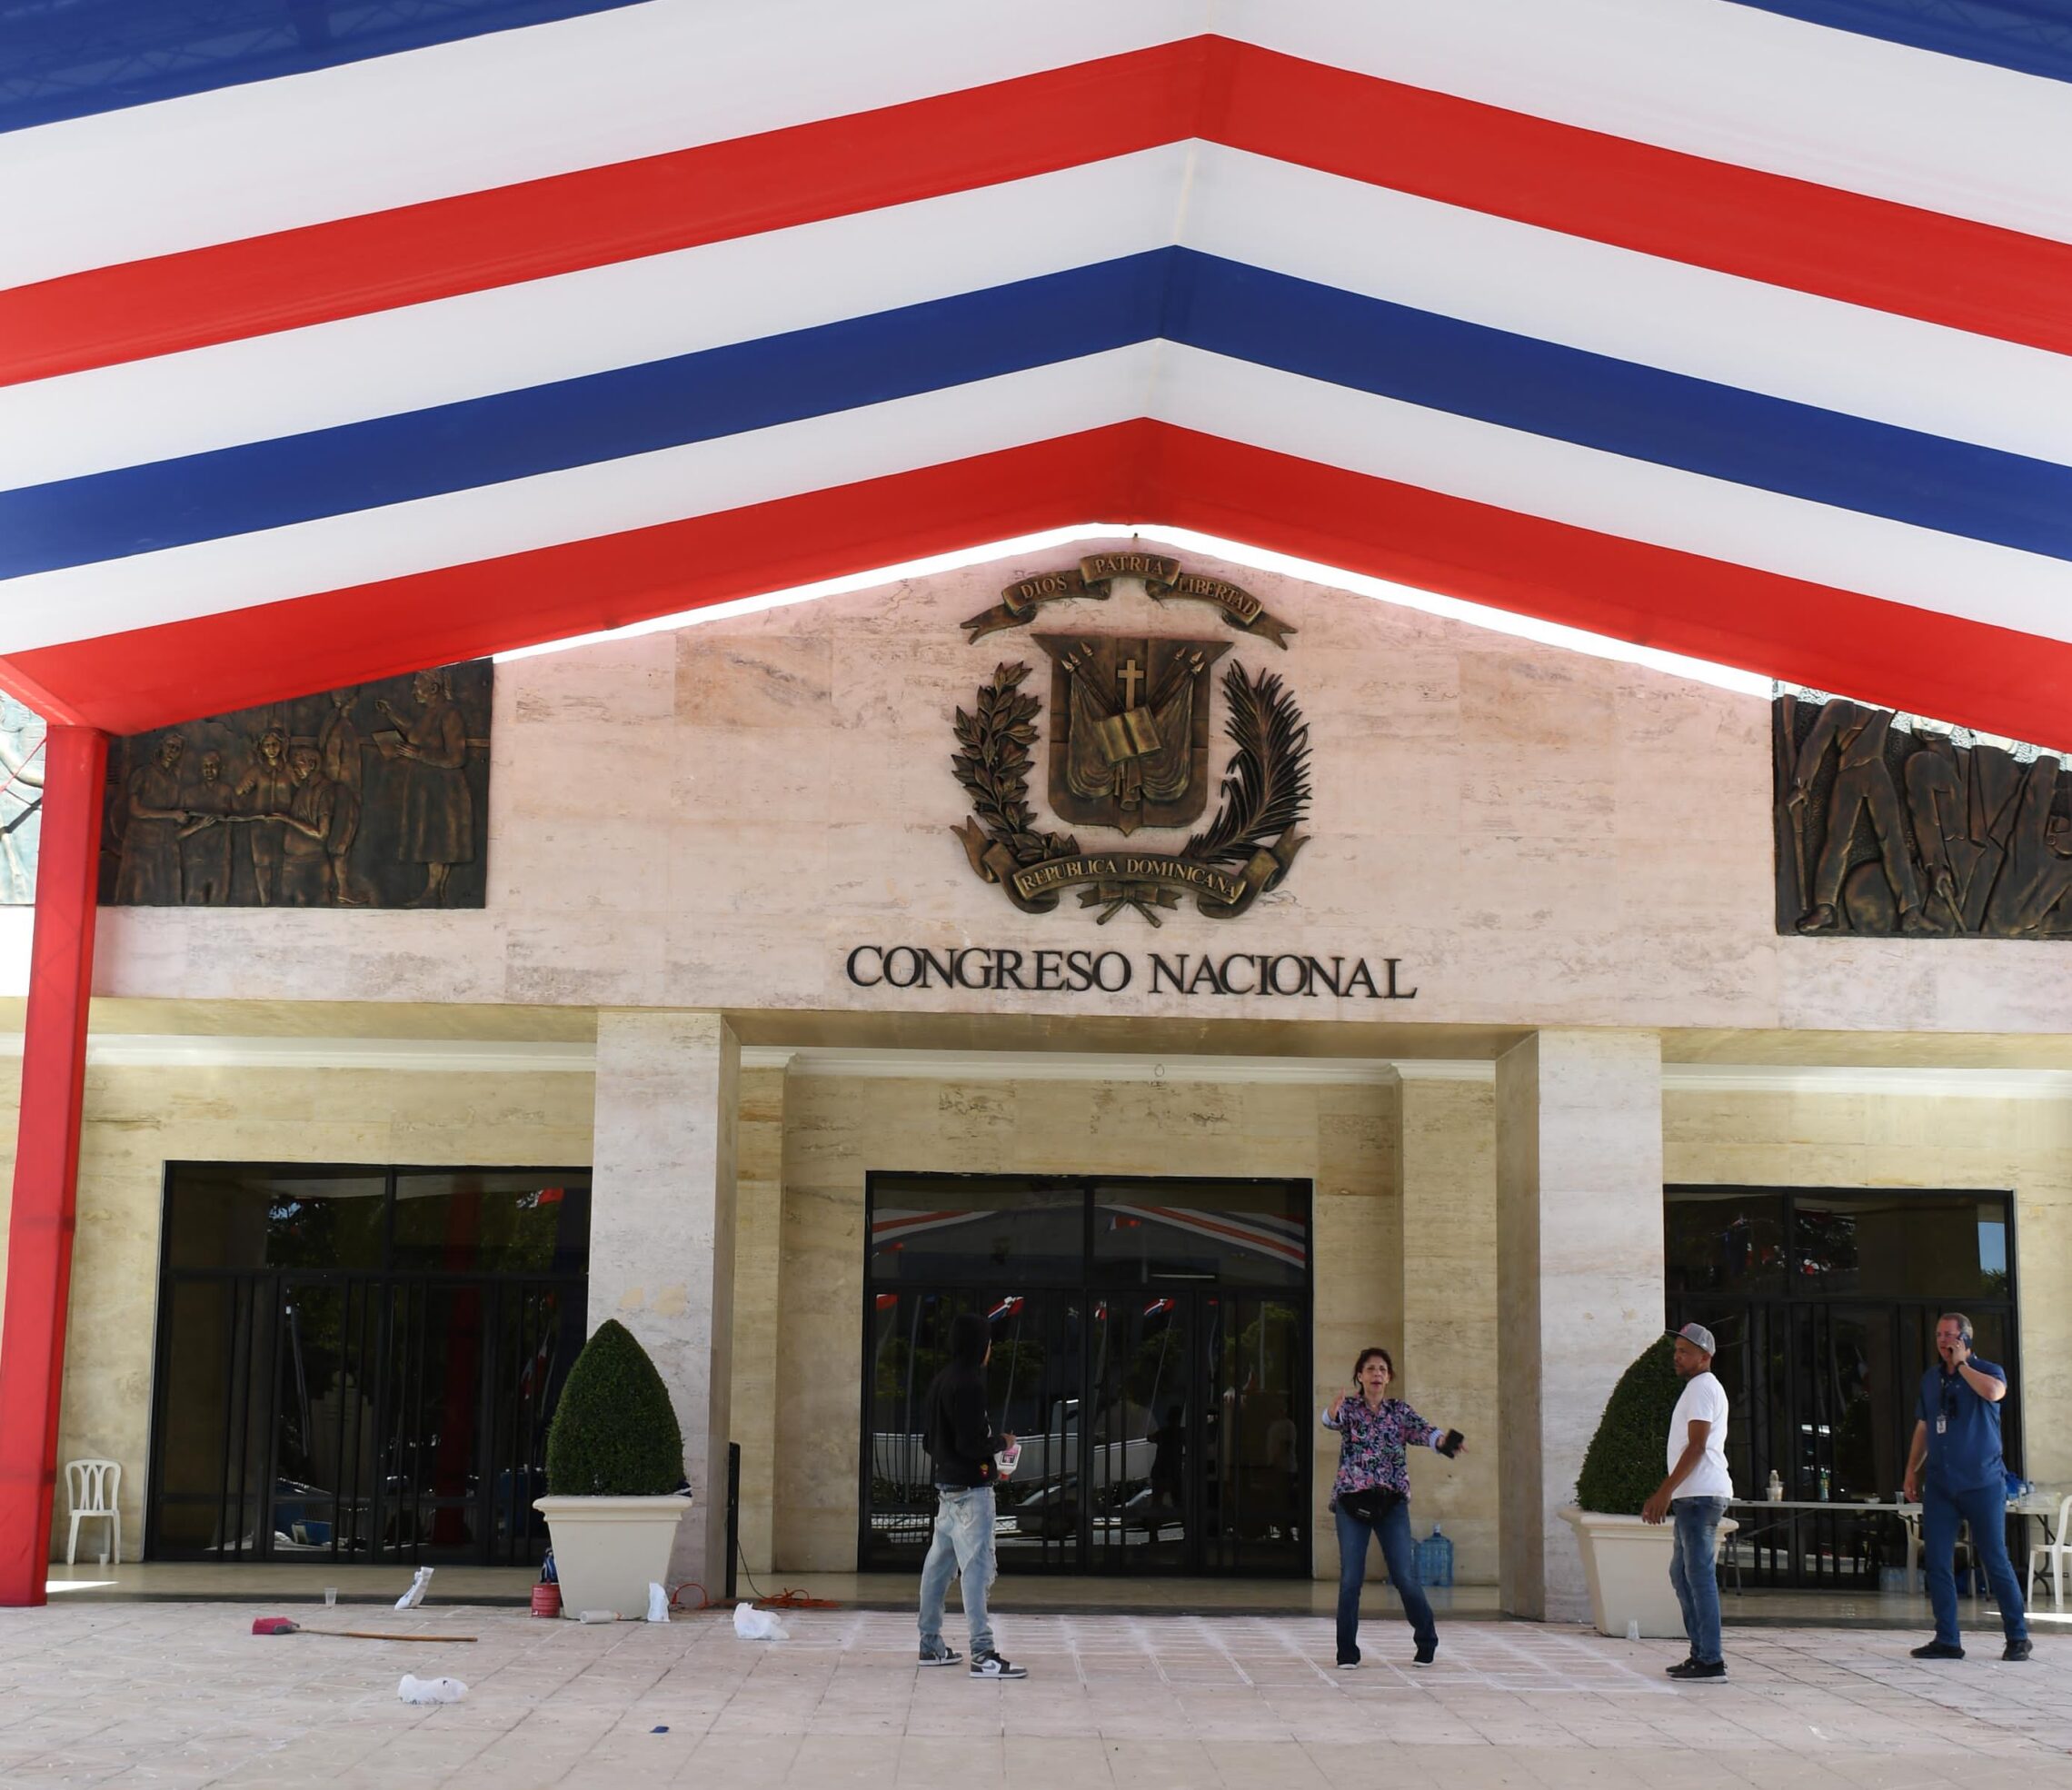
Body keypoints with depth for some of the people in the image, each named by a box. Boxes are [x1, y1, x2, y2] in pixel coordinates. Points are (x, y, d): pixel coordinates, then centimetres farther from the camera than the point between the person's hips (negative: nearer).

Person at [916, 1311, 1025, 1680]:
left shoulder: (939, 1382, 12)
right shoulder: (969, 1384, -18)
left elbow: (930, 1437, 17)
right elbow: (971, 1442, -22)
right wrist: (1002, 1444, -5)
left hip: (947, 1486, 10)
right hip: (970, 1488, -10)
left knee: (939, 1565, 14)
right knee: (976, 1567, -10)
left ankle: (930, 1645, 21)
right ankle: (983, 1655, -12)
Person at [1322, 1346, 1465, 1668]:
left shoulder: (1400, 1410, 8)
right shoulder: (1349, 1407, 3)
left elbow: (1422, 1430, -10)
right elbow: (1331, 1421, -19)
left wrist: (1443, 1439, -34)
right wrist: (1333, 1412, -44)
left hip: (1392, 1502, 1)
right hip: (1352, 1501, -1)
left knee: (1406, 1577, -1)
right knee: (1350, 1578, -4)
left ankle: (1427, 1643, 18)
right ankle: (1347, 1651, 6)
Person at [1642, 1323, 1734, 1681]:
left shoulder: (1702, 1387, -9)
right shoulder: (1702, 1388, 23)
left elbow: (1697, 1446, -17)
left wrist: (1665, 1491, -19)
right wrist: (1666, 1495, 23)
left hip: (1700, 1495, -11)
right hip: (1693, 1496, 11)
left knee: (1699, 1574, -10)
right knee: (1681, 1573, 14)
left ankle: (1710, 1660, -11)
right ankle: (1700, 1652, 16)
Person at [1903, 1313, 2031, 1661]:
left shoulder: (1986, 1371, -2)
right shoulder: (1930, 1379, 14)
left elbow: (1994, 1392, -27)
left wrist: (1962, 1364, -15)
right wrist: (1912, 1470, 16)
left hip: (1982, 1483, -5)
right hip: (1939, 1485, 5)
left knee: (1996, 1561, -2)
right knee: (1936, 1563, 0)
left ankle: (2017, 1638, 9)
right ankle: (1946, 1640, 5)